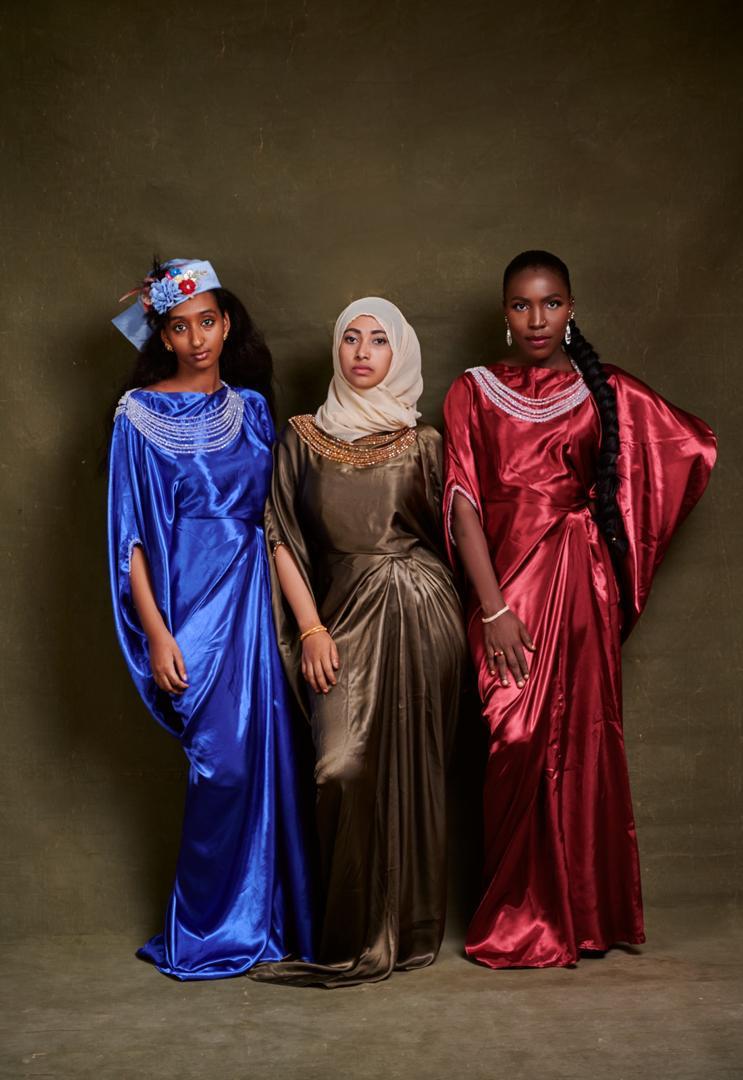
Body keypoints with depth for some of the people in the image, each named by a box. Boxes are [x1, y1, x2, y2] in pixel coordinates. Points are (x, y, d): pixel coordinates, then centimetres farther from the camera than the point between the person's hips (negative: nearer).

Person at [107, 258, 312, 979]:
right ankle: (208, 930, 12)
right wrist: (156, 633, -13)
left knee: (266, 752, 4)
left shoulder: (251, 406, 12)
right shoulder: (141, 413, -2)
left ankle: (267, 915, 18)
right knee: (222, 759, -6)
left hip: (254, 593, 5)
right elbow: (131, 536, -6)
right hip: (192, 600, -4)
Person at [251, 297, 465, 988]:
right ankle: (351, 937, 5)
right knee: (343, 768, -10)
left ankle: (409, 928, 13)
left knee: (412, 772, 0)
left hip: (421, 615, 0)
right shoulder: (302, 438, 8)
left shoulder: (423, 443, 8)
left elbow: (453, 532, 9)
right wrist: (311, 628, -2)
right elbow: (282, 538, 5)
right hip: (346, 616, 0)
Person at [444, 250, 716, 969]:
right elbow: (464, 505, -2)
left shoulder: (607, 390, 7)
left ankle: (583, 914, 16)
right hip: (505, 581, 0)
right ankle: (518, 918, 11)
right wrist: (494, 608, -12)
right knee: (516, 744, -3)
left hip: (583, 584, 1)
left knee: (582, 741, 2)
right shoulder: (472, 393, 5)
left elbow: (696, 446, 15)